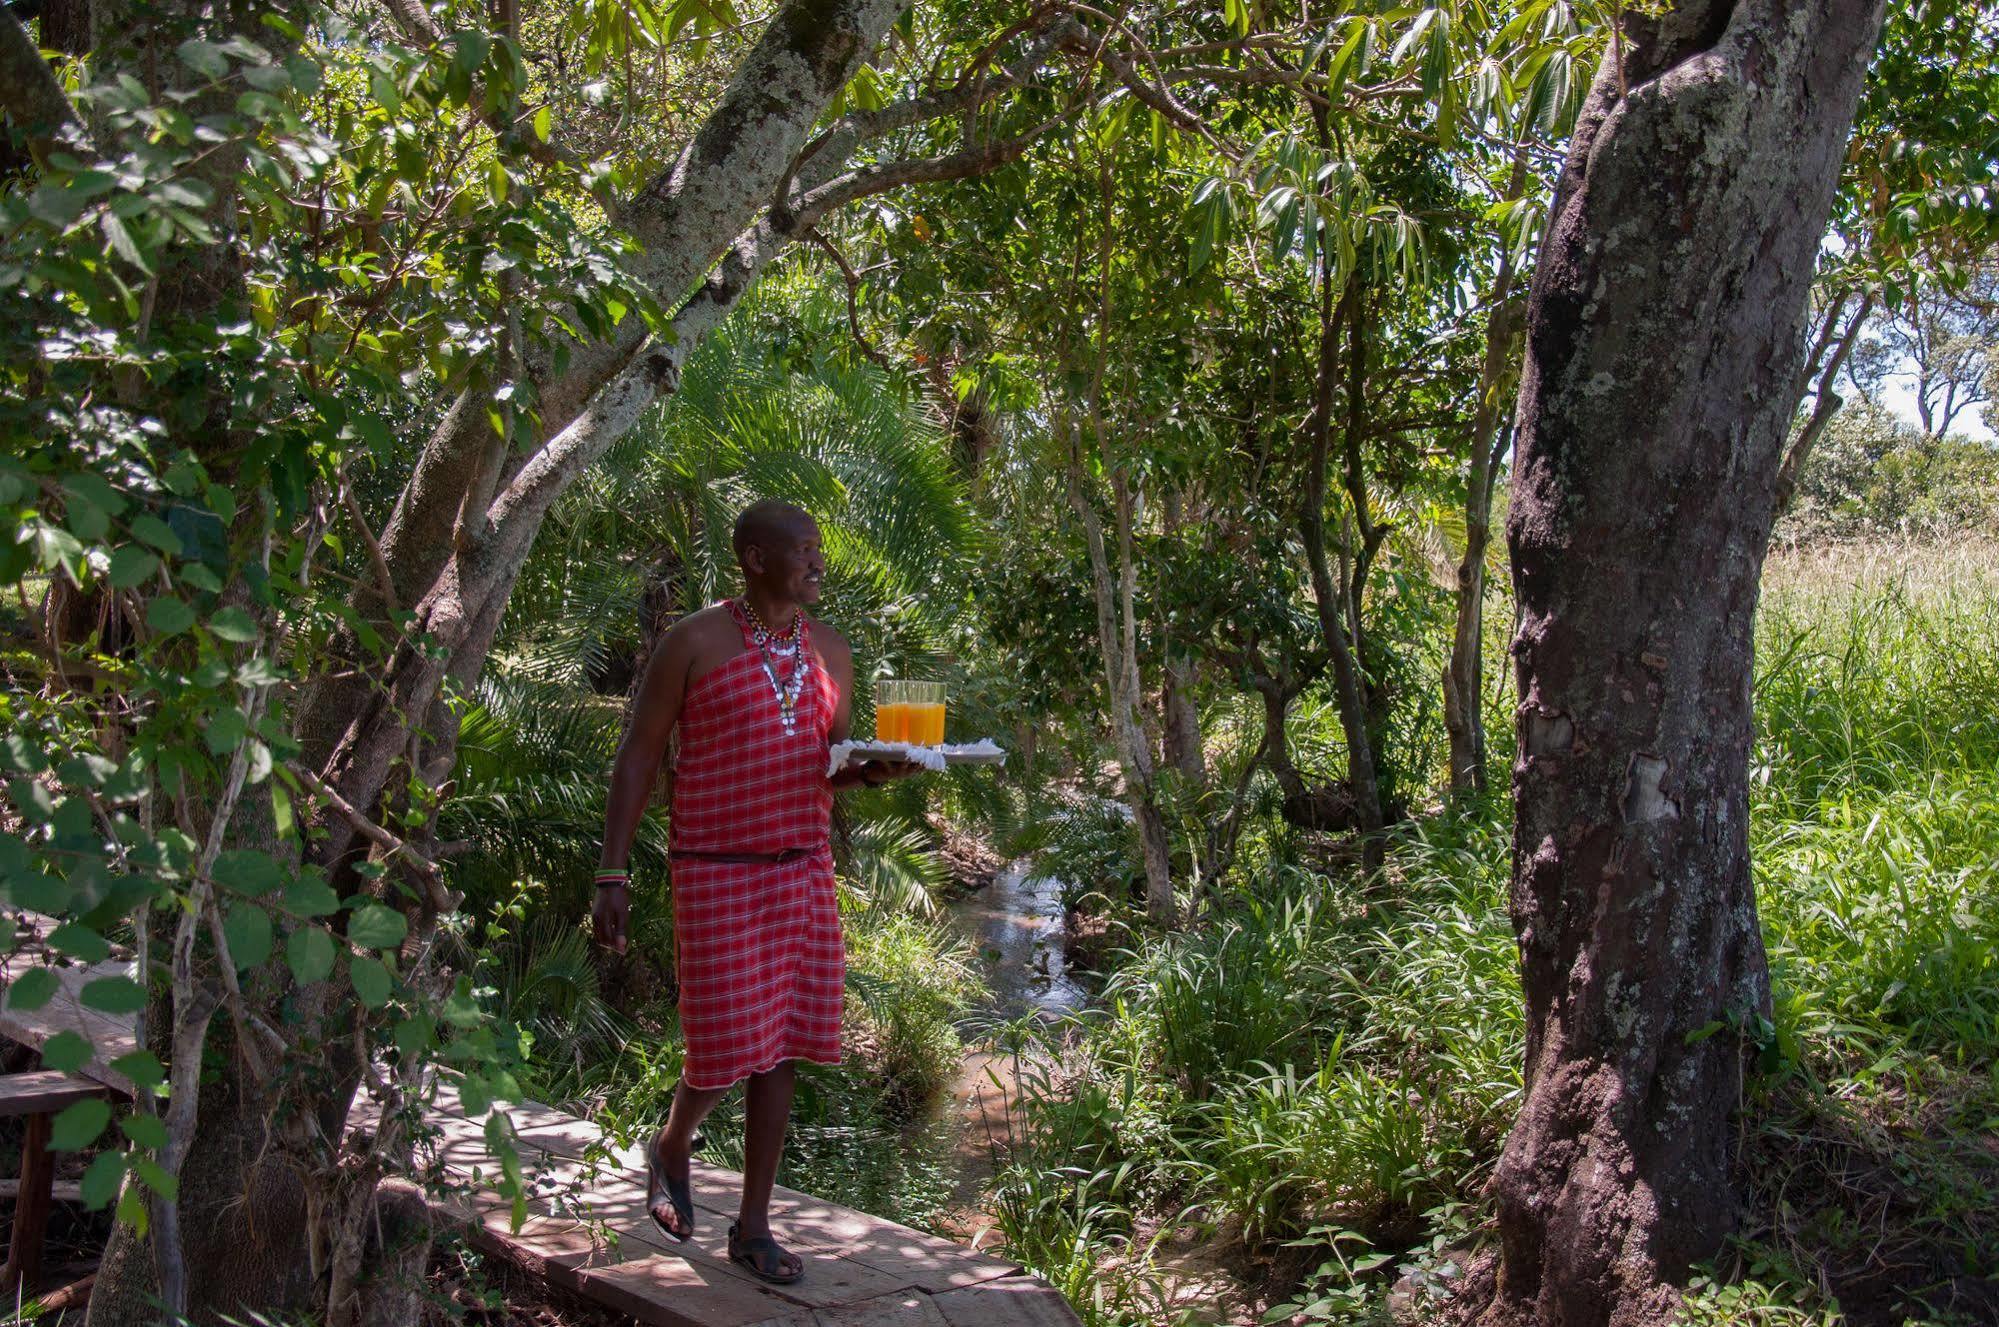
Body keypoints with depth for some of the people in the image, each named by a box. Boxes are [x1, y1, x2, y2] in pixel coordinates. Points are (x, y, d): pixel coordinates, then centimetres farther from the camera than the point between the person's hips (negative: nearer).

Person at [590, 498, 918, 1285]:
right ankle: (671, 1149, 29)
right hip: (716, 871, -5)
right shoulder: (695, 643, -6)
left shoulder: (829, 653, 10)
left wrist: (871, 771, -6)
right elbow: (638, 759, -4)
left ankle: (753, 1227, 19)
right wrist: (612, 875, -9)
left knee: (781, 1048, 6)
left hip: (804, 869, 5)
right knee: (729, 1046, -5)